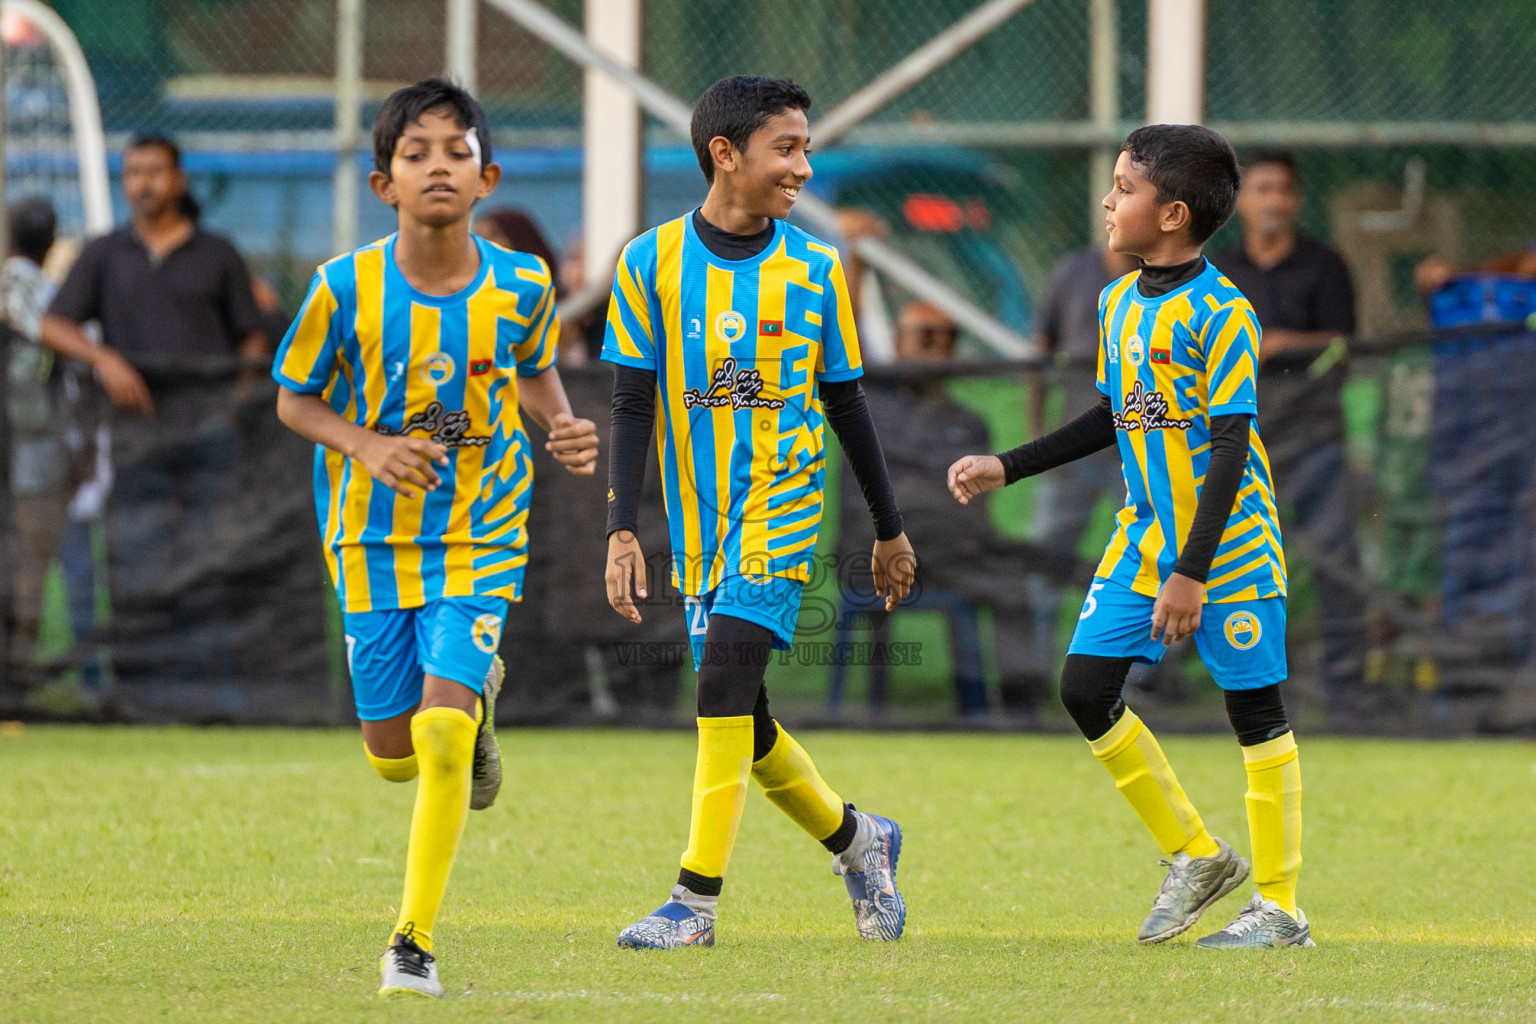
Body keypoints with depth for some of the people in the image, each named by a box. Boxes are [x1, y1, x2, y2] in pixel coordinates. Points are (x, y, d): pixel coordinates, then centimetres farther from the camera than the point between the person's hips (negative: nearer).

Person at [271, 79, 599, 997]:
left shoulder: (523, 285, -10)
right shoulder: (347, 288, -14)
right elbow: (295, 399, -1)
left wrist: (566, 429, -10)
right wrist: (367, 447, -20)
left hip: (482, 537, -1)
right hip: (374, 537, 1)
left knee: (444, 734, -16)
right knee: (393, 751, 8)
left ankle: (414, 943, -3)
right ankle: (478, 696, 45)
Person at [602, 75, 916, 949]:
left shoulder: (813, 269, 2)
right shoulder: (652, 263, 0)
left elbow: (846, 404, 11)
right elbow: (633, 405, 1)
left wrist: (890, 530, 16)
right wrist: (623, 528, -8)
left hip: (783, 500, -2)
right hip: (701, 518, 2)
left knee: (724, 670, -20)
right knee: (742, 723, 7)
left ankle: (698, 899, -19)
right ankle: (856, 839, 32)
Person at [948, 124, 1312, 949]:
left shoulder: (1220, 314, -17)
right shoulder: (1118, 304, 8)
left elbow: (1230, 448, -19)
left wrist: (1192, 572, -22)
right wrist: (1007, 468, 17)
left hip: (1226, 537, -8)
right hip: (1145, 535, 8)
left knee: (1255, 710, -1)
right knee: (1086, 687, 0)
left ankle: (1280, 907, 6)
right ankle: (1196, 857, 14)